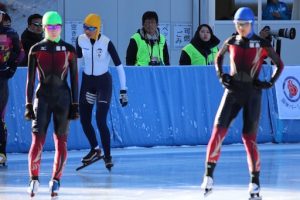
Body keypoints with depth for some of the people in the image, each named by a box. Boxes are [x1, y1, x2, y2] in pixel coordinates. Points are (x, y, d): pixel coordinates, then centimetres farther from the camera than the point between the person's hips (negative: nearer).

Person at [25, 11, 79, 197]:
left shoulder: (69, 50, 3)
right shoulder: (36, 50, 2)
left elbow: (74, 79, 6)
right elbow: (30, 79, 4)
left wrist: (75, 105, 3)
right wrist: (28, 104, -1)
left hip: (63, 98, 1)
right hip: (42, 98, -1)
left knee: (61, 142, 2)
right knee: (37, 141, -12)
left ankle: (56, 180, 14)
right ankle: (34, 178, -1)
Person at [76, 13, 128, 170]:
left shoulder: (106, 43, -20)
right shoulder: (80, 40, -8)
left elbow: (119, 66, -16)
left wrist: (123, 90, -17)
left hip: (103, 82, -5)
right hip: (87, 81, 5)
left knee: (101, 121, -15)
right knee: (84, 120, 7)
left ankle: (107, 156, -3)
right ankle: (95, 149, 31)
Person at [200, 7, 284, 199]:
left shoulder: (262, 45, -4)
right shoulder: (232, 42, 3)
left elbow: (279, 64, 6)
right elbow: (219, 57, 22)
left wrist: (270, 83, -6)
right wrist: (221, 75, 7)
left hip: (252, 94, -2)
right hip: (233, 92, 2)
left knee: (249, 138, -3)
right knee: (218, 131, -12)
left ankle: (255, 183, 6)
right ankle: (209, 175, -7)